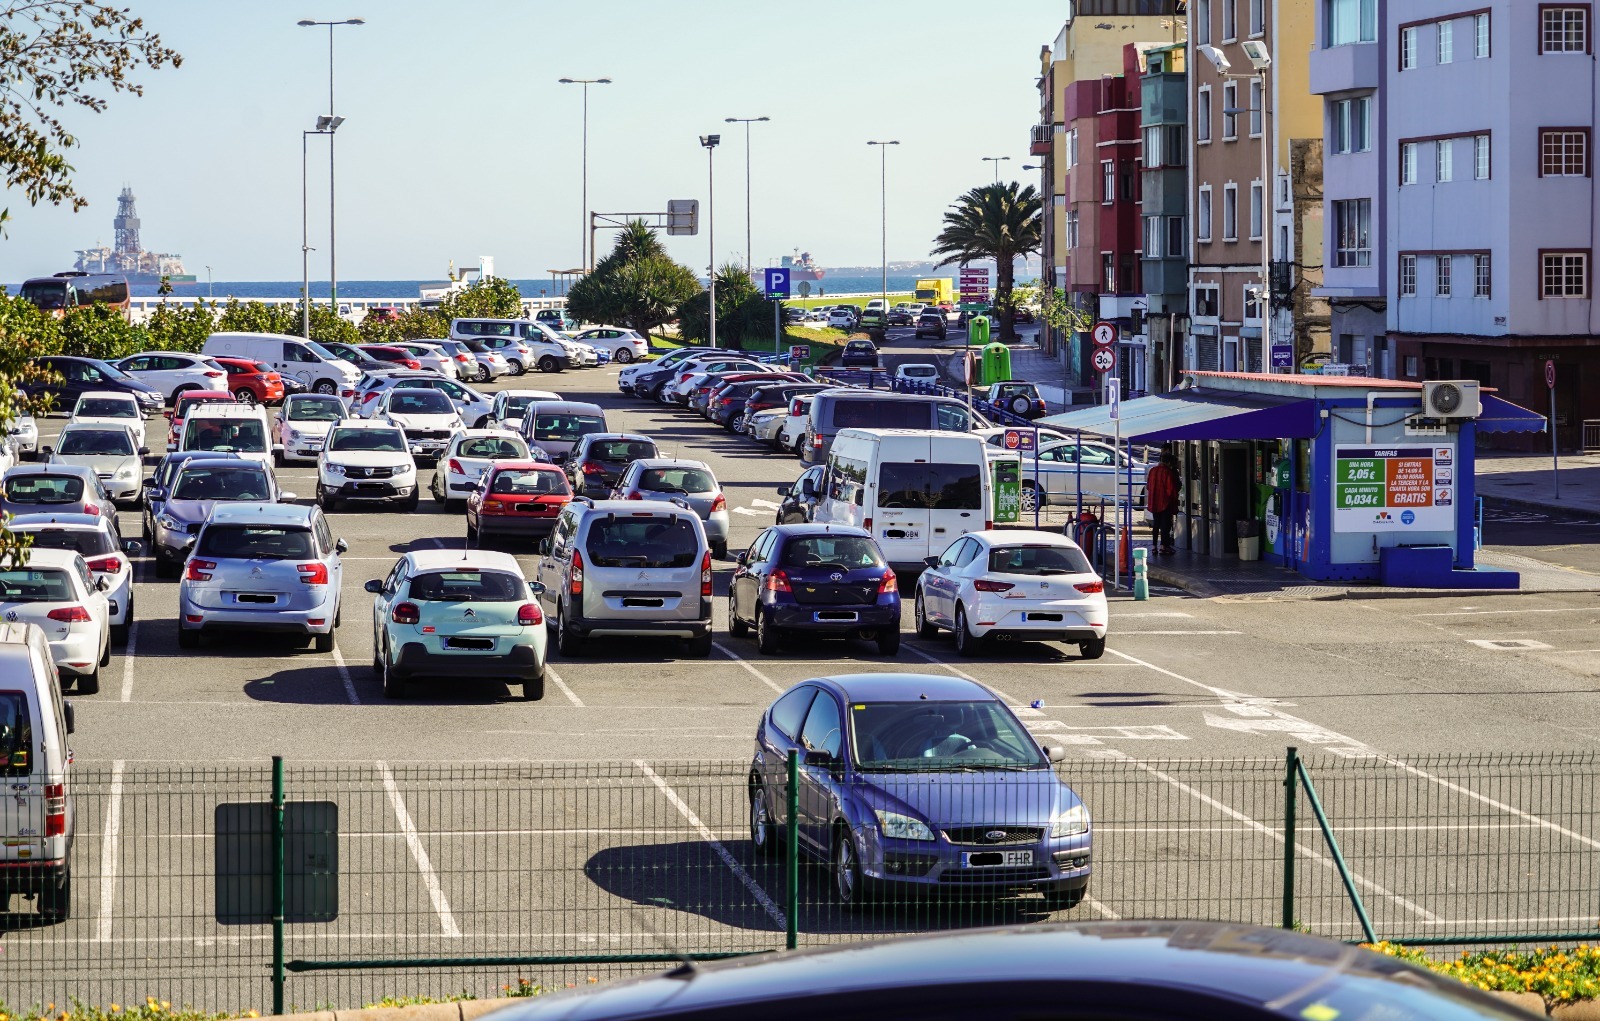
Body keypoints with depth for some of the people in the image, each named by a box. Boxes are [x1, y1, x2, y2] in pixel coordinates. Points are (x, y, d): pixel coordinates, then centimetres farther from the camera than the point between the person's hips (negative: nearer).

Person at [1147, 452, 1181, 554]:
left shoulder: (1152, 471, 7)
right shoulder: (1168, 472, -15)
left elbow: (1148, 486, 14)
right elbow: (1171, 488, -14)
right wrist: (1174, 499, -2)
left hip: (1154, 502, 6)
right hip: (1165, 502, -6)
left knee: (1156, 524, 14)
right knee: (1165, 524, -1)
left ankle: (1154, 545, 13)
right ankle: (1163, 546, -5)